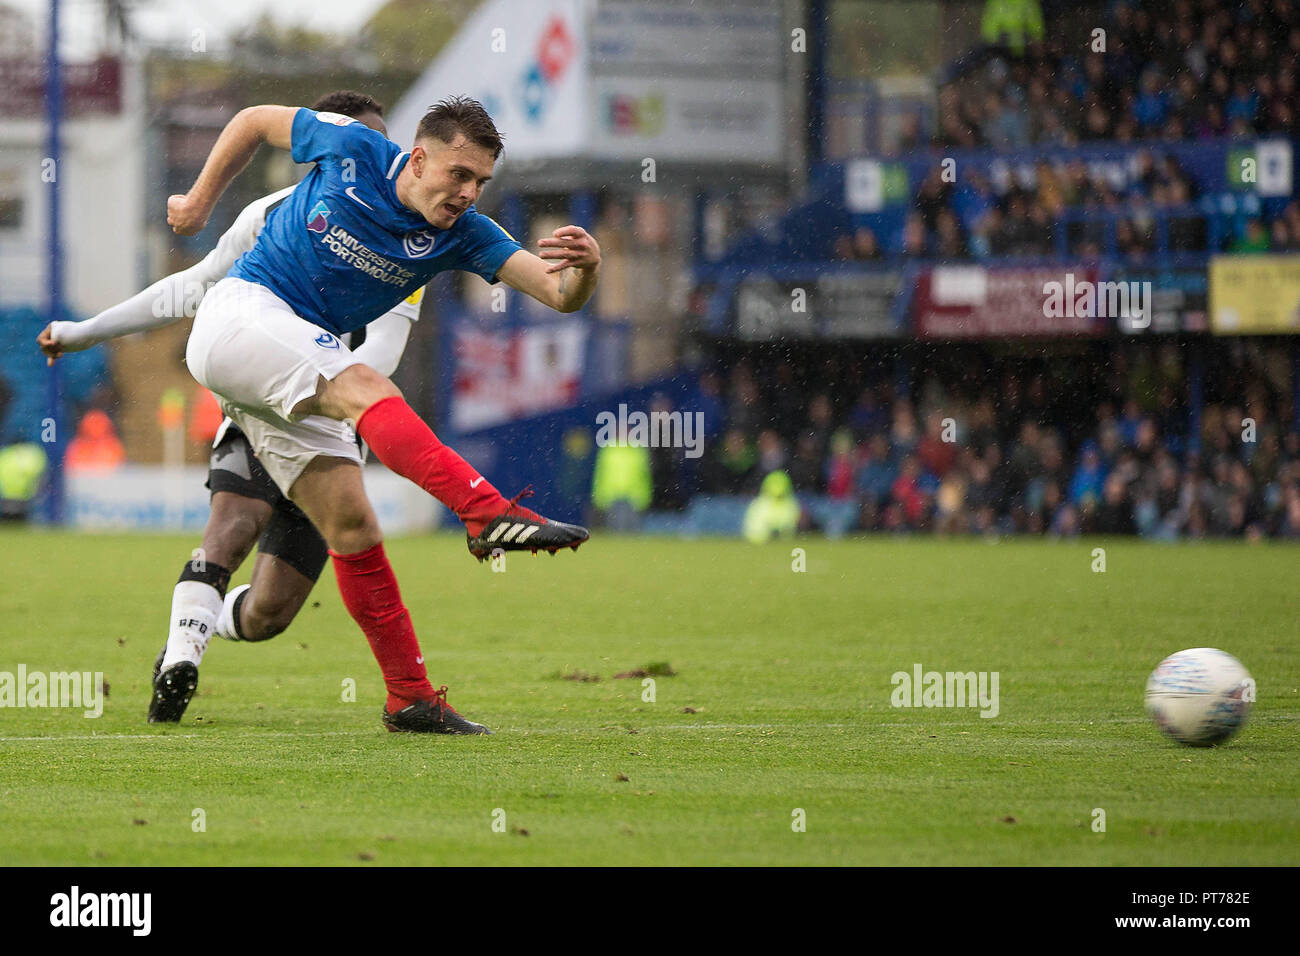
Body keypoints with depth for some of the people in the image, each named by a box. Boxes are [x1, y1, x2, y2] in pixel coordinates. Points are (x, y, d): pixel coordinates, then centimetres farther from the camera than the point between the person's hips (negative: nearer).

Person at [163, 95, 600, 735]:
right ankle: (489, 513, -50)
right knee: (365, 388, -31)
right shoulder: (351, 149, -9)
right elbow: (256, 121, 9)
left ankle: (410, 698, -1)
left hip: (292, 380, 6)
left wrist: (584, 268, -33)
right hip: (241, 311, -6)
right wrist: (199, 203, 14)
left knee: (351, 524, -4)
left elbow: (560, 294, -11)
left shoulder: (460, 235, -1)